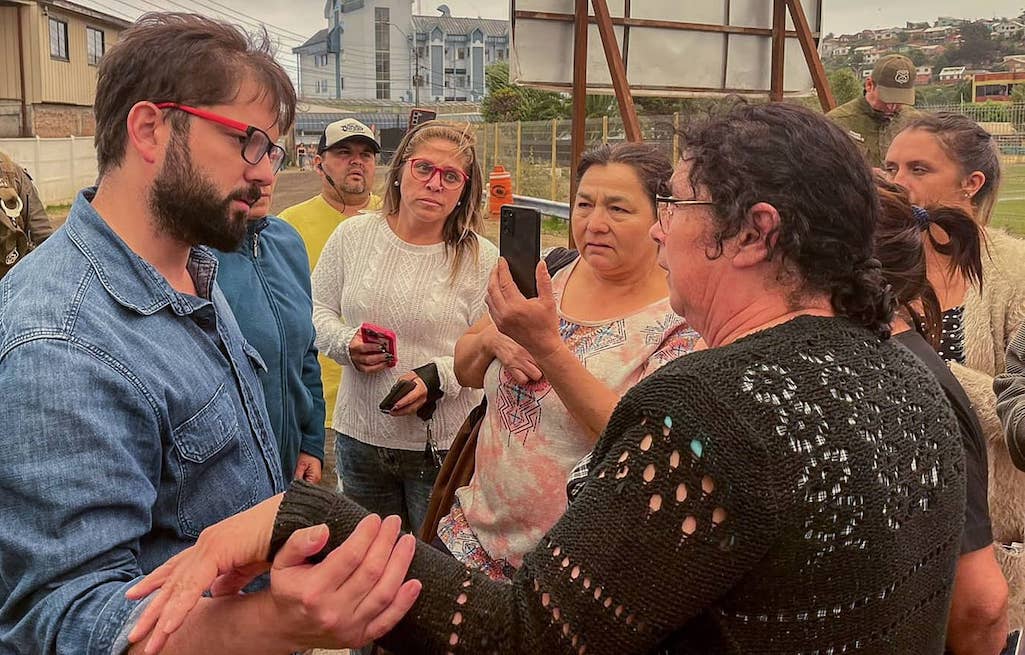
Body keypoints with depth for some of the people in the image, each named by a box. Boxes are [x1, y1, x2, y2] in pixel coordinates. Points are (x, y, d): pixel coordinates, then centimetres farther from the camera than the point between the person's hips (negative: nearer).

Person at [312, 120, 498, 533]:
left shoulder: (481, 259, -9)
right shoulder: (353, 235, 0)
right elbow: (317, 308, 8)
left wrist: (438, 377, -24)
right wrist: (345, 344, -12)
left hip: (444, 447, -3)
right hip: (360, 436, 3)